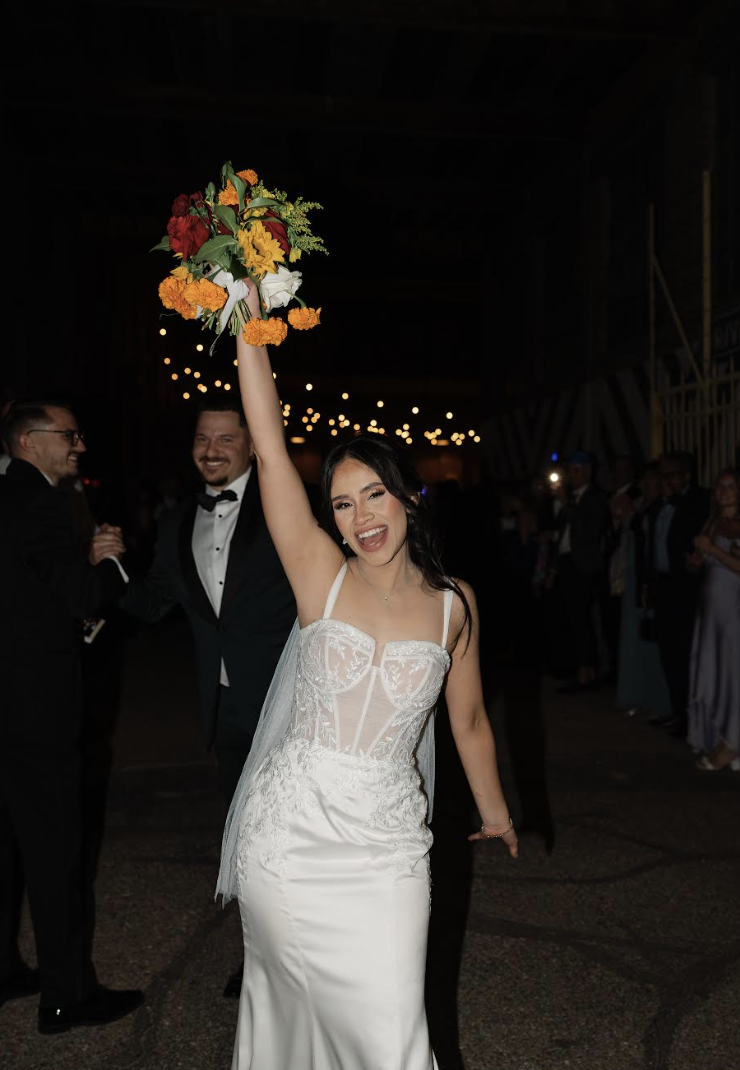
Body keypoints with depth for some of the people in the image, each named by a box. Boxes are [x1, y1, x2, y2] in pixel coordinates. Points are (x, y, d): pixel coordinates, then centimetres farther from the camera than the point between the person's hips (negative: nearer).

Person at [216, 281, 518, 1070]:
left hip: (386, 842, 1)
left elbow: (469, 722, 13)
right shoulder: (321, 576, -5)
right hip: (288, 827, 0)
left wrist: (494, 813, 24)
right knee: (285, 999, 14)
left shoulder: (454, 604, 1)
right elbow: (270, 450, -14)